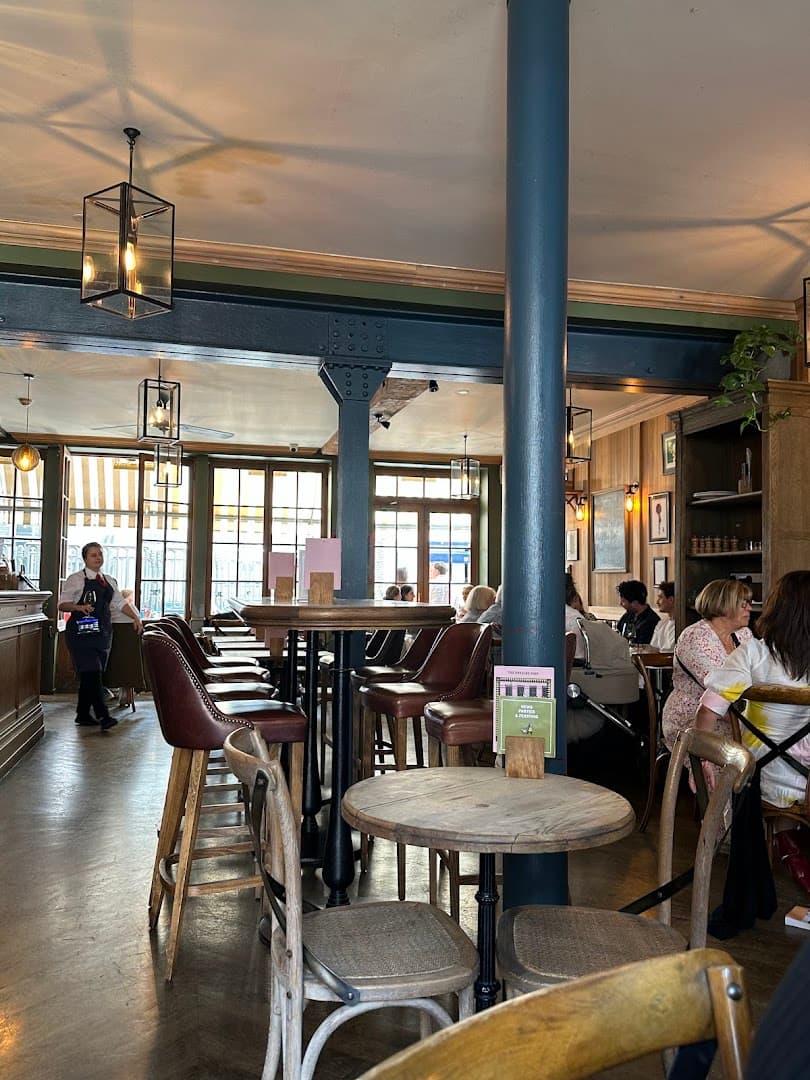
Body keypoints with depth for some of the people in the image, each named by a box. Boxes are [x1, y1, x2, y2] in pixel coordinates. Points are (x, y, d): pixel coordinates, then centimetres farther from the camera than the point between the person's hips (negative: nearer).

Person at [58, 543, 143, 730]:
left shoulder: (109, 581, 16)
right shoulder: (76, 579, -1)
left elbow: (120, 603, 20)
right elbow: (62, 604, -3)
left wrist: (136, 617, 8)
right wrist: (79, 607, -22)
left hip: (102, 633, 6)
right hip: (81, 633, -6)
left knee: (91, 676, 9)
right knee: (92, 674, -13)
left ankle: (83, 714, 18)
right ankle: (103, 715, -16)